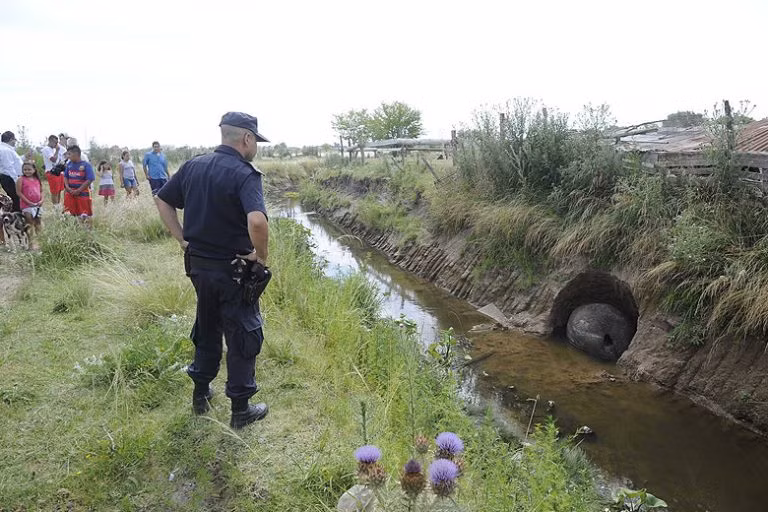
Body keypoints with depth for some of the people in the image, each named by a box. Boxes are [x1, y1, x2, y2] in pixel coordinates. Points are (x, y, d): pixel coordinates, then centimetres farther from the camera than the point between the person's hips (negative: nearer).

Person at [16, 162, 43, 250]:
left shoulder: (37, 179, 6)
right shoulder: (21, 180, -8)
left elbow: (41, 191, 12)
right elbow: (19, 192, -11)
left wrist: (41, 200, -4)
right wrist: (28, 202, -16)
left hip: (38, 205, 5)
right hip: (27, 205, -5)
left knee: (38, 223, 14)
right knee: (30, 224, -3)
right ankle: (31, 243, 0)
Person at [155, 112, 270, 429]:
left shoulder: (193, 166, 3)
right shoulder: (244, 174, -20)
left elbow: (162, 200, 12)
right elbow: (256, 221, -37)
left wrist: (182, 239, 9)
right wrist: (261, 255, -20)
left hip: (198, 264, 7)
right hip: (234, 270, -7)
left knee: (207, 329, 24)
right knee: (243, 336, 8)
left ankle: (200, 394, 38)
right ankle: (240, 409, 18)